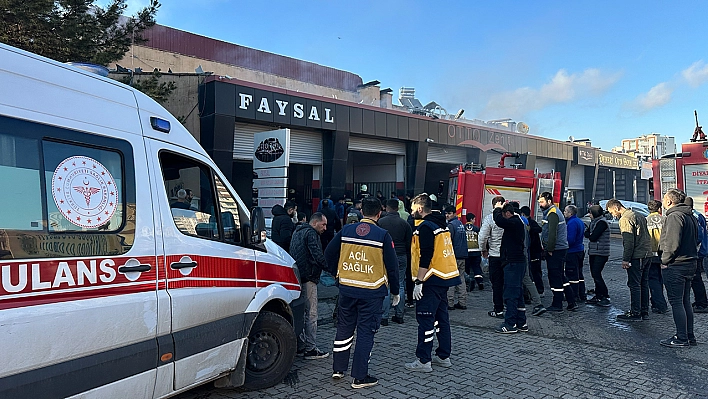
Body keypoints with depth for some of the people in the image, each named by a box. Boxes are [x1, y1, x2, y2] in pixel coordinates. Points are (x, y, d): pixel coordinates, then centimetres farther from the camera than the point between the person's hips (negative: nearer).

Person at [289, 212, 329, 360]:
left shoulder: (297, 232, 20)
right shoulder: (311, 233, -11)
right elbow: (318, 256, -22)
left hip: (297, 278, 10)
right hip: (308, 278, -10)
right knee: (311, 315, -4)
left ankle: (300, 346, 24)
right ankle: (310, 349, 1)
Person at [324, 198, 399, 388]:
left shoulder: (346, 230, 1)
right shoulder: (383, 235, -9)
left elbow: (329, 254, 6)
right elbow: (392, 266, -6)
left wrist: (336, 273, 21)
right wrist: (395, 292, 5)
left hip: (346, 289, 4)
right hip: (372, 292, -3)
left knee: (344, 328, 18)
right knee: (365, 333, 5)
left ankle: (338, 369, 28)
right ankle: (360, 377, 12)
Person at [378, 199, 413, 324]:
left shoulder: (381, 222, -6)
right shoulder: (404, 223, 3)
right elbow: (409, 243, 7)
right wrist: (408, 258, 17)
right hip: (401, 258, 3)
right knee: (400, 286, 10)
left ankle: (384, 316, 1)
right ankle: (399, 315, 16)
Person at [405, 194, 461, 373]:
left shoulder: (425, 227, -14)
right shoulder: (442, 224, 14)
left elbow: (425, 258, -21)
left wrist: (419, 282, -19)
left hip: (432, 280, -9)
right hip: (445, 277, 9)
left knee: (425, 320, -3)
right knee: (441, 317, 16)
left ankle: (423, 361, 2)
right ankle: (444, 356, 24)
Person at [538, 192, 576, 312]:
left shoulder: (552, 213, -15)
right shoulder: (552, 212, 18)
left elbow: (552, 234, -22)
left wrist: (550, 250, -18)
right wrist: (547, 249, 17)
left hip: (556, 251, -10)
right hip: (560, 249, 10)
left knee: (555, 277, -3)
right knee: (560, 276, 15)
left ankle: (557, 305, 5)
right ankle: (571, 302, 19)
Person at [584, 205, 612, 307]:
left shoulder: (602, 222, -14)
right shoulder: (594, 222, 15)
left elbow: (593, 237, -17)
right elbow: (587, 234, 13)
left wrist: (587, 233, 1)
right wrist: (588, 232, -6)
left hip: (600, 253, -9)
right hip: (593, 252, 9)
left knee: (596, 274, -11)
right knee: (595, 274, 10)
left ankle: (605, 297, -4)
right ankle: (598, 296, 18)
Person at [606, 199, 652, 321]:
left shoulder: (625, 219, -12)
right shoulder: (639, 215, 18)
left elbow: (629, 241, -18)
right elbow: (645, 236, 18)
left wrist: (626, 259, -16)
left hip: (636, 256, -10)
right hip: (647, 254, 10)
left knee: (634, 285, -4)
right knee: (644, 284, 14)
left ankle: (635, 313, -1)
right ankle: (644, 312, 20)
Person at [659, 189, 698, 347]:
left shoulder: (674, 216, -16)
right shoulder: (691, 217, 14)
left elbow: (673, 243, -23)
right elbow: (696, 240, 18)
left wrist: (665, 261, -13)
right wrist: (691, 256, 18)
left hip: (675, 267, -10)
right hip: (690, 264, 10)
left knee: (676, 302, -3)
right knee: (685, 302, 16)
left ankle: (682, 338, 2)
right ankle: (689, 336, 23)